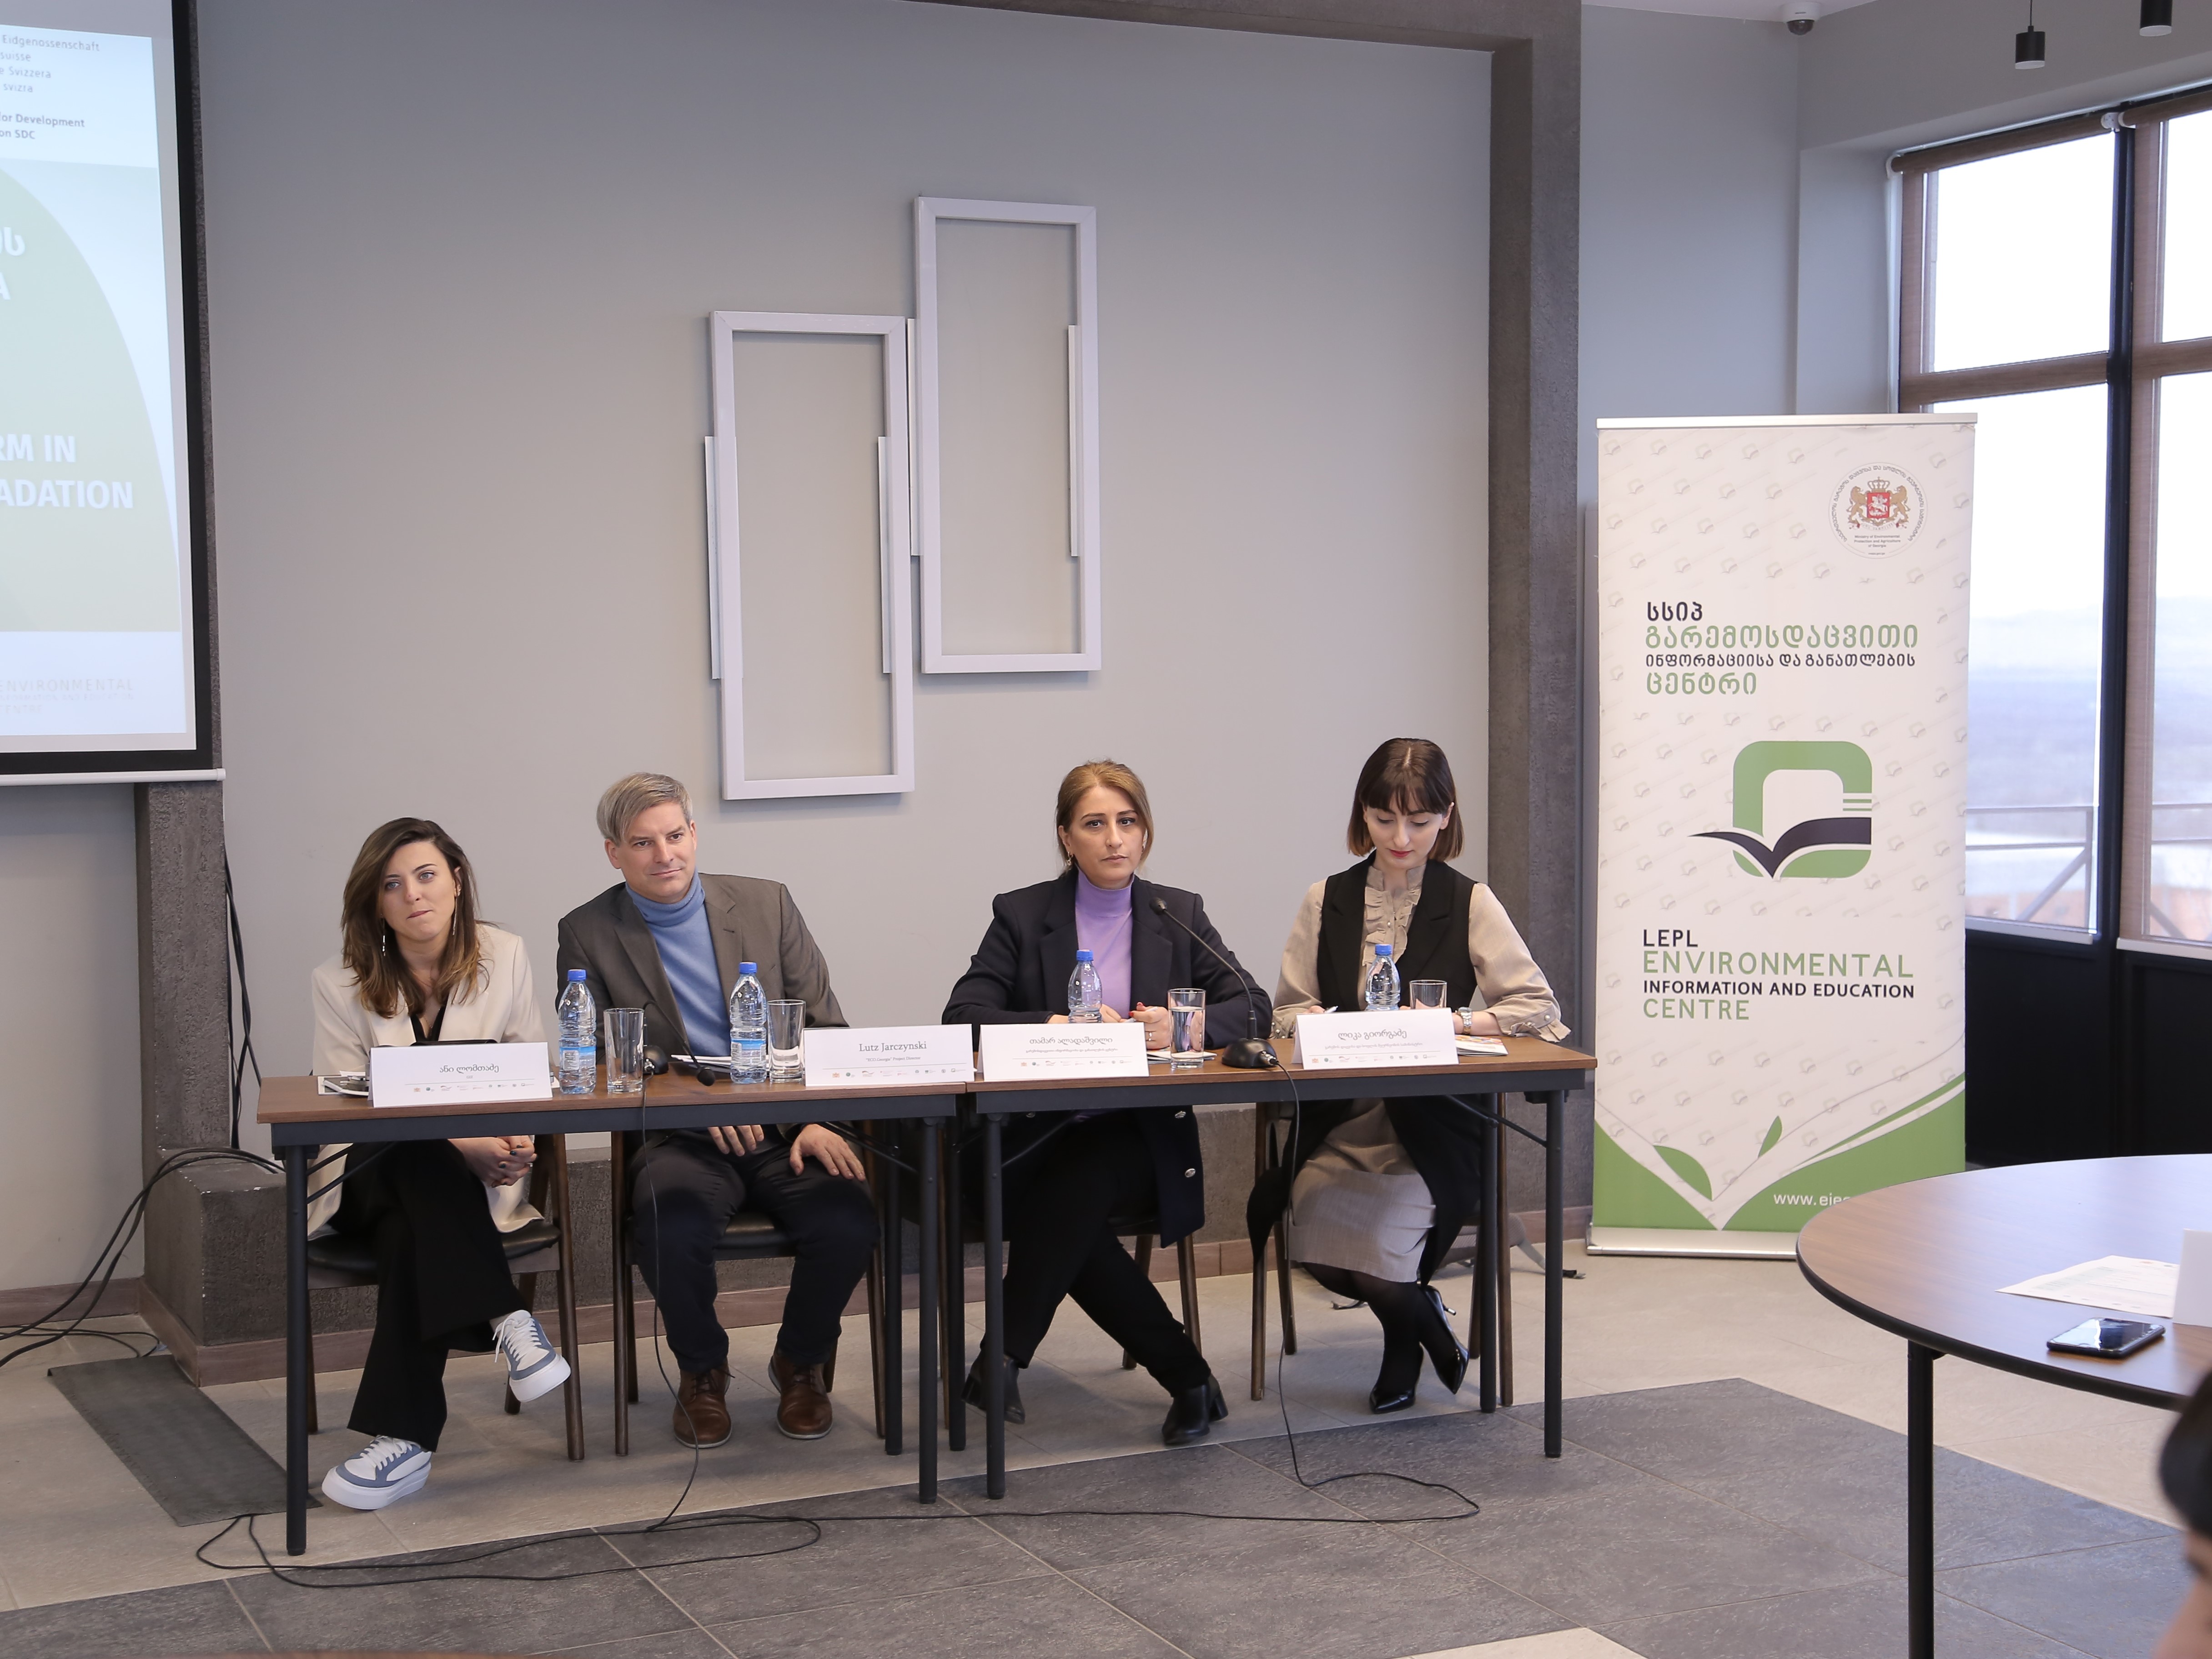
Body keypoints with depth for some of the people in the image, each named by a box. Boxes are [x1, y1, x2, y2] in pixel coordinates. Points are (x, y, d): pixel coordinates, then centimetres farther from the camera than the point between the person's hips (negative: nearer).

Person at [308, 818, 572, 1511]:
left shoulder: (503, 957, 5)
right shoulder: (340, 984, -1)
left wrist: (520, 1137, -17)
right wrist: (461, 1145, -23)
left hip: (476, 1180, 1)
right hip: (370, 1172, -1)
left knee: (411, 1233, -34)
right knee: (427, 1166, -38)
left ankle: (403, 1436, -36)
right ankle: (506, 1321, -39)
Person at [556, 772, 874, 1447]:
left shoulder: (767, 903, 8)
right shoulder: (587, 934, 4)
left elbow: (825, 1027, 8)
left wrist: (820, 1119, -10)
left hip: (786, 1132, 2)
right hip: (680, 1140, -1)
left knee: (848, 1221, -27)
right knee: (673, 1232, -34)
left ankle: (801, 1363, 5)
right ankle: (702, 1372, 0)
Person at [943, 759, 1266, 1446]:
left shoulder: (1179, 915, 12)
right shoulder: (1022, 915, 7)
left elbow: (1251, 1005, 3)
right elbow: (962, 1014, -5)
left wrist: (1185, 1026, -19)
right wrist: (1059, 1026, -21)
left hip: (1143, 1138, 0)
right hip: (1042, 1131, 0)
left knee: (1072, 1189, -32)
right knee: (1068, 1212, -32)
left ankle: (1004, 1358, -25)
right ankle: (1187, 1378, -22)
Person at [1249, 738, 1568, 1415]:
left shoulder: (1470, 903, 3)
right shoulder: (1327, 902, 10)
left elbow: (1537, 1005, -1)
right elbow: (1289, 1009, 11)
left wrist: (1455, 1021, -17)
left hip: (1427, 1131, -3)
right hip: (1337, 1122, 3)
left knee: (1380, 1256, -26)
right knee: (1315, 1238, -24)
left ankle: (1406, 1340, 13)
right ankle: (1418, 1314, 9)